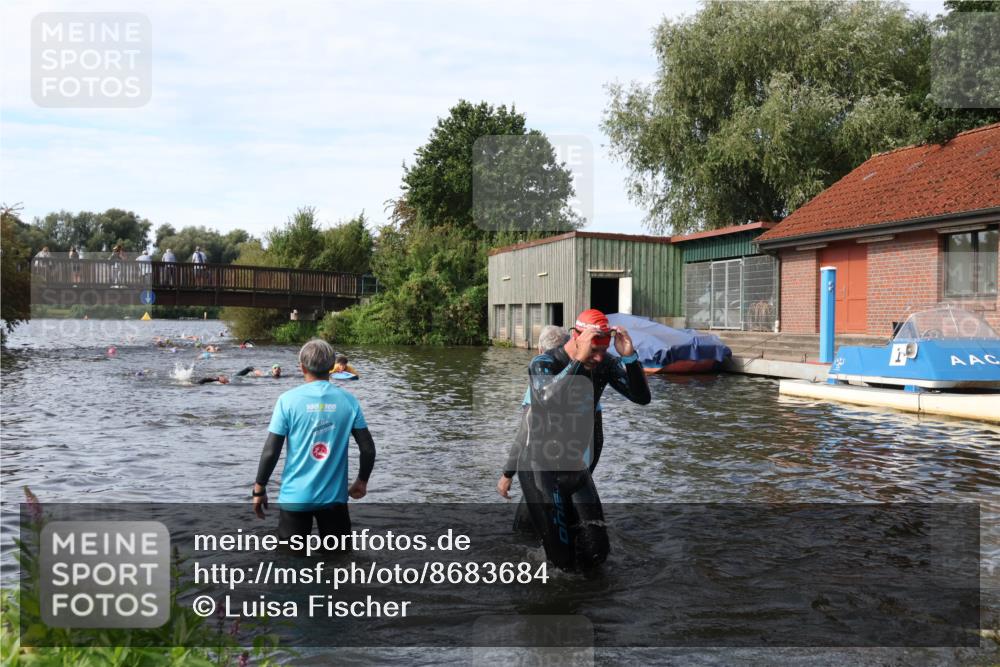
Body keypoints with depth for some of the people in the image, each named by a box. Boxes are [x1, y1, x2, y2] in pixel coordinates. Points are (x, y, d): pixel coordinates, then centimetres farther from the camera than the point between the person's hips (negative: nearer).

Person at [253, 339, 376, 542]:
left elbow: (271, 452, -10)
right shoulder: (348, 401, -4)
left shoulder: (288, 400, -9)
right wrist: (362, 481, 13)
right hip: (334, 495, 1)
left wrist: (259, 489, 3)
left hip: (295, 496, -1)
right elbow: (368, 449, -3)